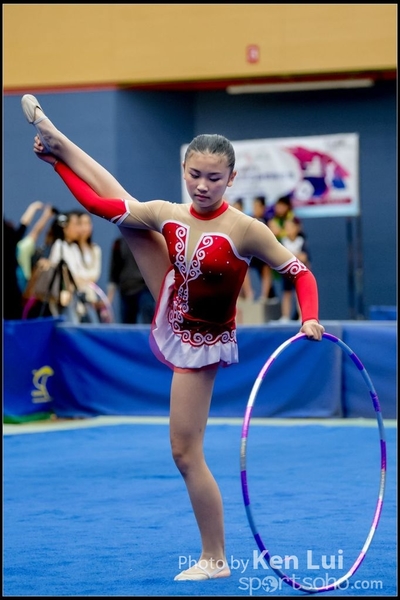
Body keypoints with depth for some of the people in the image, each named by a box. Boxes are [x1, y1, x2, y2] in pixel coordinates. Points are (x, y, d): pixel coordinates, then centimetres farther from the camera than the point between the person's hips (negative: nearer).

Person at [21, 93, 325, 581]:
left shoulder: (245, 230, -26)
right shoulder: (166, 215, -13)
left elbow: (300, 273, -21)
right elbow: (98, 203, -4)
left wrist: (309, 320, -36)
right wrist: (57, 162, -5)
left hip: (200, 346, -5)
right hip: (171, 317, 5)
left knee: (185, 453, -5)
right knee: (121, 210, 9)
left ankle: (215, 560, 7)